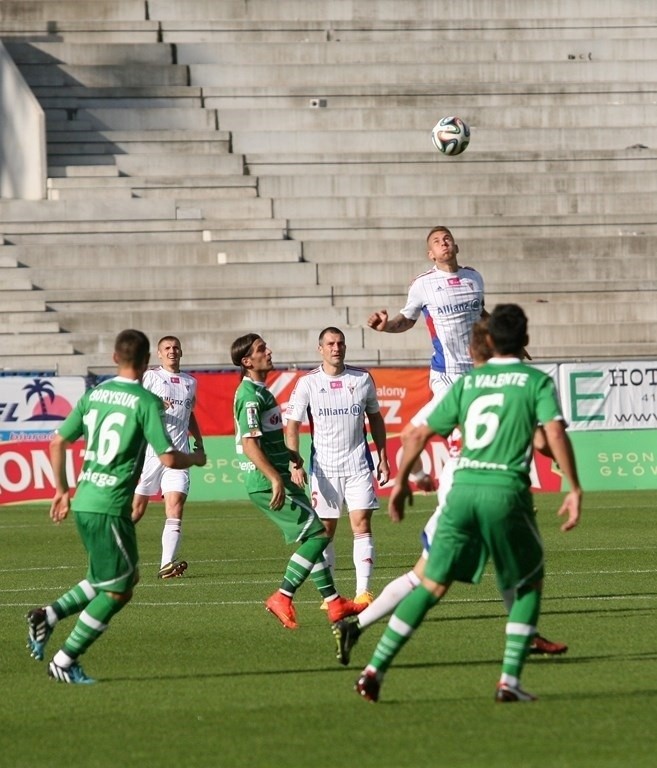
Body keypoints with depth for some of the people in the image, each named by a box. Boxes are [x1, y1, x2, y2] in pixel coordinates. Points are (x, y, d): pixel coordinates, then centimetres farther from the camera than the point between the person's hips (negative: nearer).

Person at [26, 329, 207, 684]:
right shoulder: (147, 401, -10)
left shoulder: (94, 394, 10)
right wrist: (195, 459, 8)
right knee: (118, 591, 5)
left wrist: (62, 491, 25)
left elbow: (58, 443, 14)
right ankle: (65, 661, 3)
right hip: (110, 508, -7)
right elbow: (168, 458, -13)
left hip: (83, 503, 7)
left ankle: (48, 615, 9)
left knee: (121, 576, 21)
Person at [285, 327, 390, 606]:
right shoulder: (308, 383, -1)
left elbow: (375, 419, 15)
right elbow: (292, 425, 1)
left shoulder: (362, 379, 5)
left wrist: (383, 459, 11)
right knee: (324, 530, 2)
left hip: (358, 464, 1)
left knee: (362, 523, -9)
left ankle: (363, 591, -9)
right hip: (323, 466, -1)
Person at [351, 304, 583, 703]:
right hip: (507, 491, -3)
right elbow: (556, 433, -10)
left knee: (432, 585, 10)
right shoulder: (537, 382, 5)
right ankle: (510, 681, 5)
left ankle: (375, 670, 2)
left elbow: (420, 434, 16)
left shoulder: (467, 382, 16)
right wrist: (575, 490, -8)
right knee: (530, 584, 16)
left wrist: (401, 481, 28)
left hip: (462, 489, 3)